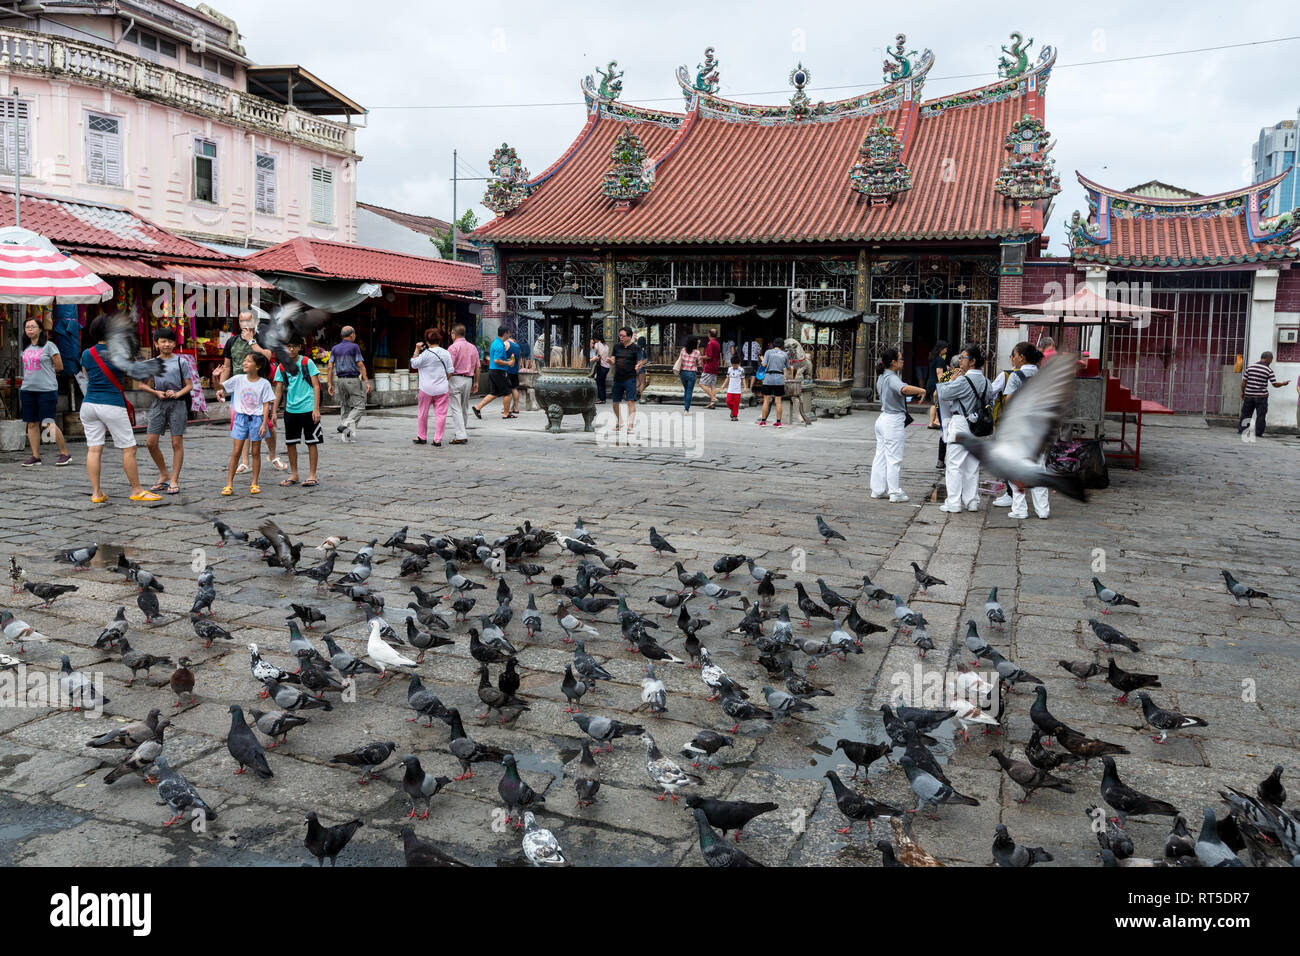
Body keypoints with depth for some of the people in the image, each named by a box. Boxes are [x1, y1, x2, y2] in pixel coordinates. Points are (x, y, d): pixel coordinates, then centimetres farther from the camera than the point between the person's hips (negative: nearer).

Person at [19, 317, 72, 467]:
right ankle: (35, 456, 11)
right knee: (32, 424, 5)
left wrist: (45, 373, 8)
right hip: (28, 390, 6)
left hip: (47, 390, -6)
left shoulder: (49, 346, -3)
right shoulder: (26, 348, 14)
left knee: (48, 424, -8)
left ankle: (64, 453, 4)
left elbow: (59, 367, -1)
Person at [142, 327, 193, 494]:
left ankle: (174, 481, 5)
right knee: (150, 442, -1)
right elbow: (146, 385, 15)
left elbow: (189, 385, 1)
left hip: (177, 403, -3)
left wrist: (177, 394, -16)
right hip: (158, 404, 3)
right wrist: (156, 392, -4)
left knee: (177, 443, -3)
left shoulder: (181, 362, 3)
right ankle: (164, 475, 18)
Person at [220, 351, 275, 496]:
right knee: (236, 451, 1)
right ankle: (229, 484, 5)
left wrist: (264, 424, -10)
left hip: (257, 418, -2)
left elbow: (266, 405, -5)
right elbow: (220, 386, 11)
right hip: (241, 417, 2)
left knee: (255, 452, 6)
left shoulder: (264, 384, -5)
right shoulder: (238, 379, 1)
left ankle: (254, 484, 15)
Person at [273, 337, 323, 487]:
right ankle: (294, 475, 22)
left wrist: (316, 409, -11)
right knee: (290, 443, 9)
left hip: (308, 408, -4)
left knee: (311, 442, 1)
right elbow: (278, 391, 10)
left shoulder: (307, 362, -2)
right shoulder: (282, 367, 8)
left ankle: (312, 476, 8)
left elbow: (316, 386, -4)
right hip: (290, 410, 4)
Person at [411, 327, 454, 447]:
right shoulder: (446, 353, 0)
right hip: (442, 389, 2)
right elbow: (450, 371, 2)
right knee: (440, 414, 3)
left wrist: (417, 350, 6)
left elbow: (414, 364, 2)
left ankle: (421, 437, 25)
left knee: (423, 413, 15)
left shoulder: (425, 354, -10)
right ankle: (437, 440, 1)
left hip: (427, 389, -2)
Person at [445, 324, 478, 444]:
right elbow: (477, 367, 13)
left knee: (455, 409, -6)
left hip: (455, 379, -6)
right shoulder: (473, 347, 12)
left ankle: (460, 436, -12)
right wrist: (476, 383, 19)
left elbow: (449, 368, -14)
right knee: (464, 409, 14)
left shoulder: (453, 347, -8)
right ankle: (462, 433, 16)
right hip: (468, 380, 6)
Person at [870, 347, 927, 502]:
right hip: (894, 421, -9)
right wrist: (921, 390, -25)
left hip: (882, 418, 9)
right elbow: (905, 389, -40)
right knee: (894, 459, -1)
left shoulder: (881, 378, 10)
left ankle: (877, 490, 18)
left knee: (880, 456, 12)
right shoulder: (892, 378, -19)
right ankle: (895, 492, 5)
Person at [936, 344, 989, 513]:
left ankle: (953, 504, -2)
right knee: (972, 466, 12)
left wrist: (952, 379, 1)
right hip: (976, 427, 7)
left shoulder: (963, 380, -16)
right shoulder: (985, 381, 8)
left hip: (960, 424, -7)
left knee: (955, 465, -2)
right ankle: (972, 502, 16)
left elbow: (943, 394, -12)